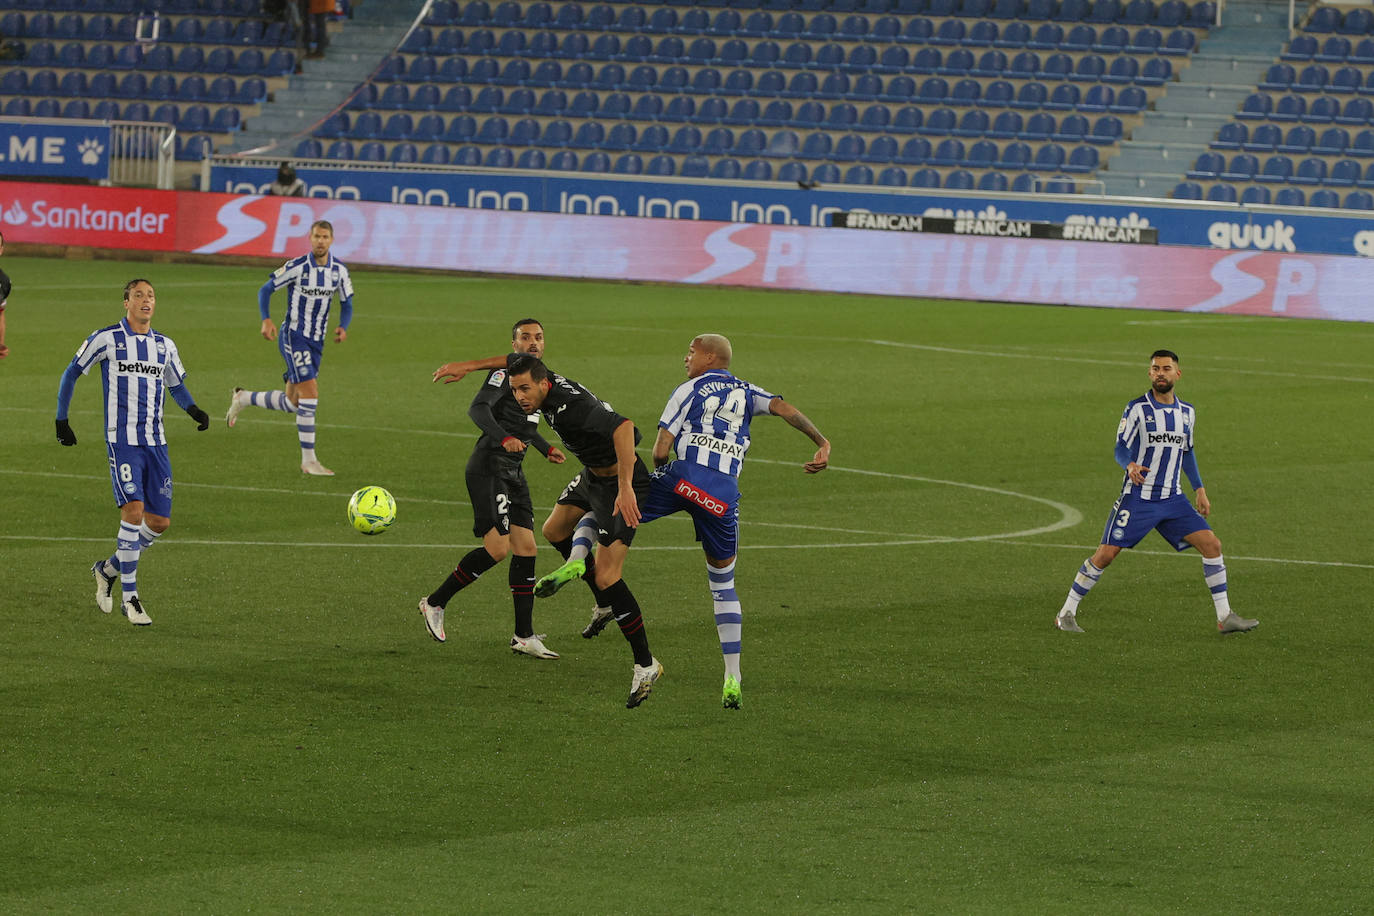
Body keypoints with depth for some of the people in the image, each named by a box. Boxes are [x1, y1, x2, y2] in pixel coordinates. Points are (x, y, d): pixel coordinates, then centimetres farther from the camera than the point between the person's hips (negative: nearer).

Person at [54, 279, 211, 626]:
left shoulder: (164, 346, 12)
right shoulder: (106, 339, -2)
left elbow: (176, 385, 25)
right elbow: (71, 373, 8)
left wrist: (194, 411, 6)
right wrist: (61, 420, 6)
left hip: (156, 443, 5)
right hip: (122, 439, -5)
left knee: (160, 522, 2)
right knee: (134, 511, -19)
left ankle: (108, 570, 25)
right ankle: (129, 596, -10)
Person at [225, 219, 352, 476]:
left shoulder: (339, 270, 2)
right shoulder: (297, 267, -13)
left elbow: (347, 303, 13)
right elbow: (266, 289, -4)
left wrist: (343, 327, -7)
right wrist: (266, 320, -18)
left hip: (316, 341, 6)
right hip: (294, 337, -6)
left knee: (292, 403, 11)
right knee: (310, 394, -16)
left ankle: (243, 398, 36)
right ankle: (309, 460, -10)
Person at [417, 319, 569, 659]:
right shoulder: (506, 370, -10)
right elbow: (478, 408, -23)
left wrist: (546, 449, 36)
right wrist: (503, 437, -36)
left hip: (513, 472, 9)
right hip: (489, 468, -9)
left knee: (526, 548, 3)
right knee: (497, 548, -15)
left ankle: (524, 636, 7)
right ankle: (435, 603, 0)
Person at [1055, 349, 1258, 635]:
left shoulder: (1187, 412, 10)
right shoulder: (1137, 409, -7)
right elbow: (1121, 448, -8)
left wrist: (1199, 489, 15)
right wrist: (1131, 465, -30)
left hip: (1172, 499, 5)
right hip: (1137, 497, -4)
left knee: (1211, 544, -6)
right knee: (1105, 554, -8)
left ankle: (1225, 617, 1)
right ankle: (1066, 613, 6)